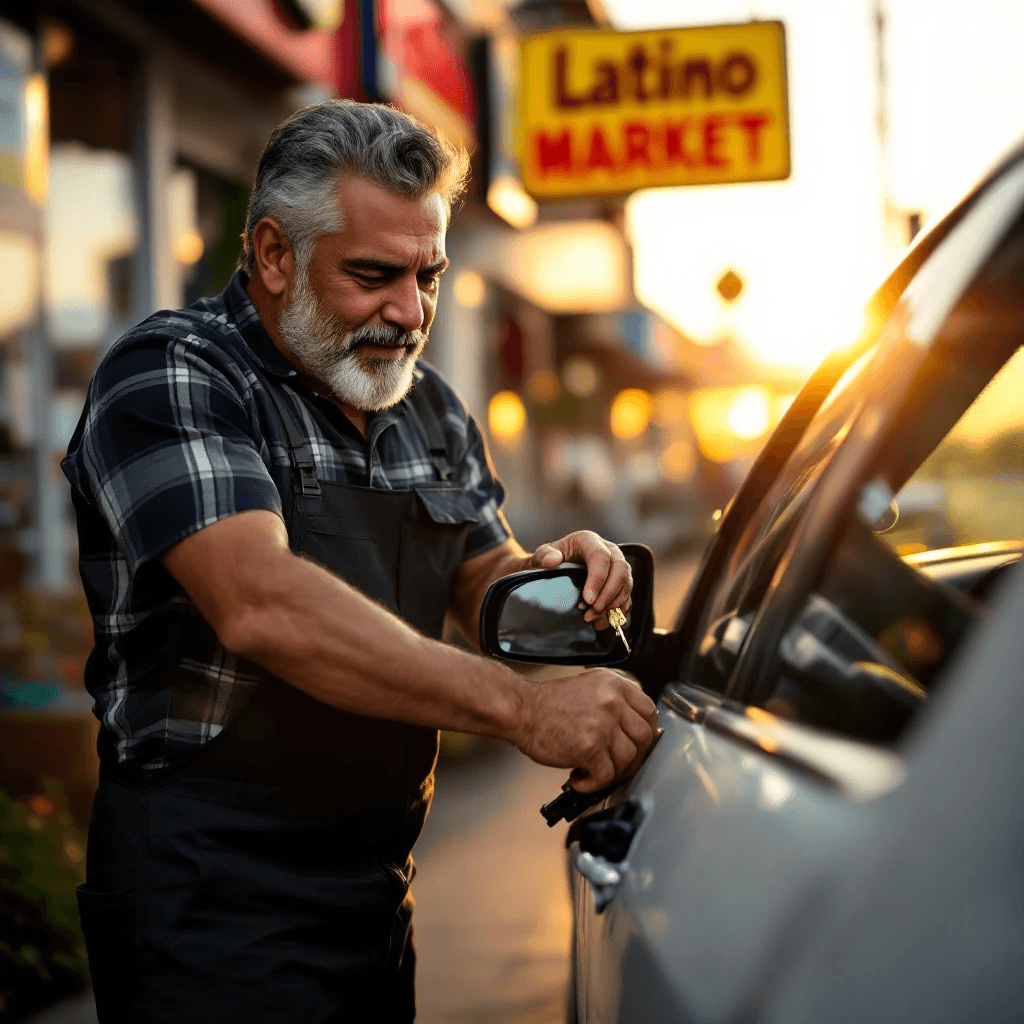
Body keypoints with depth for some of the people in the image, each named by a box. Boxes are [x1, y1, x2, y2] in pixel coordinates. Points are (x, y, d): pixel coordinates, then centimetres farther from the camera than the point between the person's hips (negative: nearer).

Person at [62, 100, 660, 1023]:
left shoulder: (429, 406, 11)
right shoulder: (168, 380, -14)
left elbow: (477, 584, 16)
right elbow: (261, 608, -28)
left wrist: (543, 581, -9)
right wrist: (523, 708, -32)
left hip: (380, 883, 7)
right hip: (215, 902, -7)